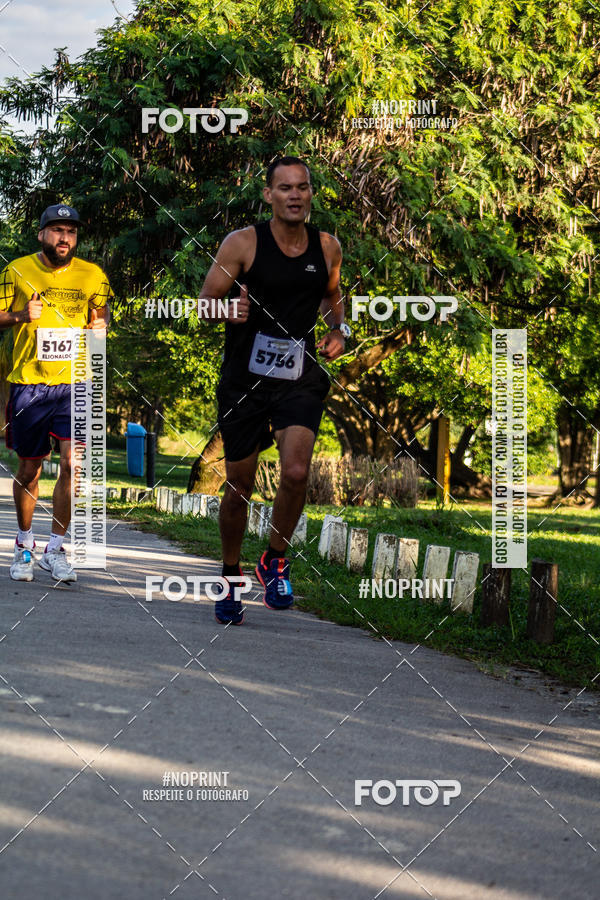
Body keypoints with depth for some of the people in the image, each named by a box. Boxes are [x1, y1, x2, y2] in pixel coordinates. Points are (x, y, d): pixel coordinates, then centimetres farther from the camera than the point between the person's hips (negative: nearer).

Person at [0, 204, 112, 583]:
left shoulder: (92, 275, 5)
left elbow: (101, 314, 19)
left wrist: (99, 324, -4)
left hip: (74, 382, 1)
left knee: (73, 462, -12)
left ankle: (55, 548, -1)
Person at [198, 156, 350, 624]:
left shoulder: (328, 247, 3)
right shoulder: (243, 243, -7)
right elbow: (205, 303, -3)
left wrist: (340, 330, 5)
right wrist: (228, 313, -24)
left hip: (300, 379, 1)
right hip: (245, 377, -1)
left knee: (296, 472, -21)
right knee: (239, 485, 6)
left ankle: (276, 560, 4)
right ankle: (231, 576, 30)